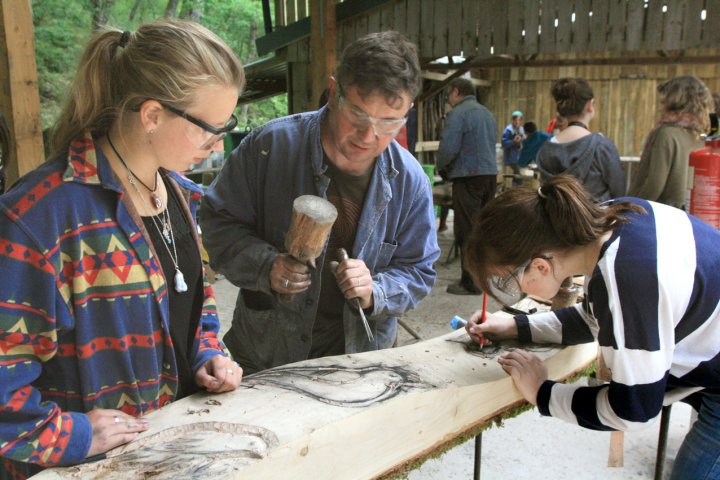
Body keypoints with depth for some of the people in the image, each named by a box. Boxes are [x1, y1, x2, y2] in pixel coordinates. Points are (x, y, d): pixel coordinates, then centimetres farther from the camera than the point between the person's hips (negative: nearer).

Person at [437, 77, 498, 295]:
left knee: (466, 231, -3)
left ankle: (471, 283, 0)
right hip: (491, 173, 8)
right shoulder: (487, 113, 16)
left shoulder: (458, 114, -9)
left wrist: (442, 167, 3)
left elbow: (448, 148, -18)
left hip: (469, 177, -8)